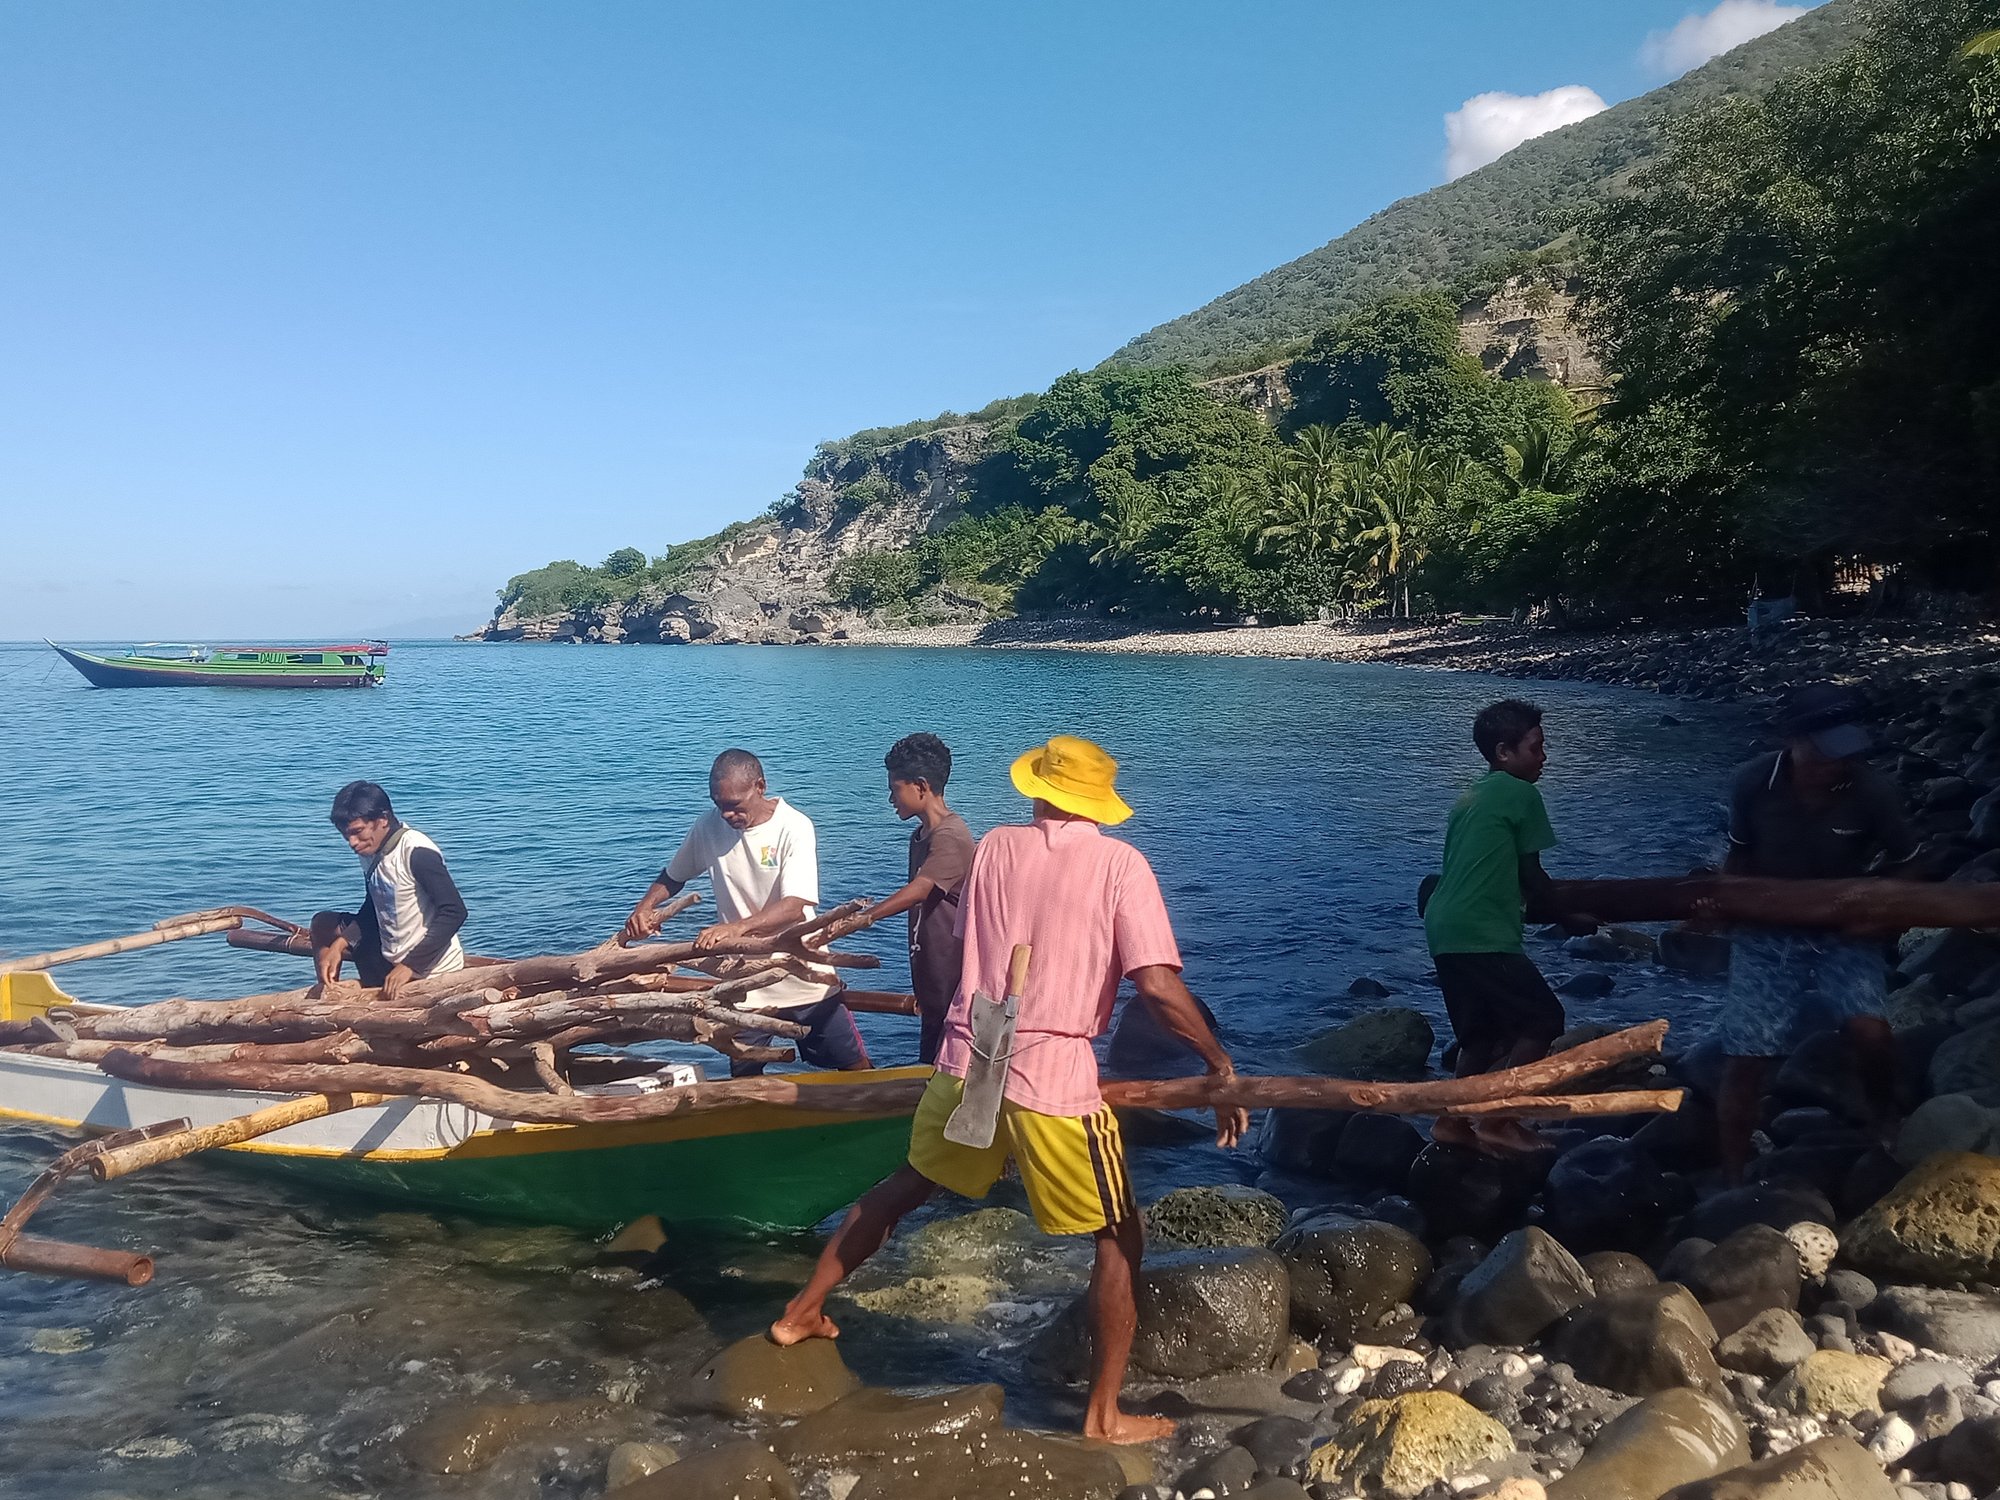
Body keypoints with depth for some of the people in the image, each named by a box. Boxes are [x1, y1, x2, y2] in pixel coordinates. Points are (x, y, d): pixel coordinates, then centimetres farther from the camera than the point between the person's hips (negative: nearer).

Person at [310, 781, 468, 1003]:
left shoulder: (416, 852, -24)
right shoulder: (370, 852, 1)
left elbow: (454, 912, -29)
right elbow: (371, 911, 12)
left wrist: (409, 966, -28)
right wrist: (339, 944, -4)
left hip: (431, 973, -8)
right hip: (390, 962, 8)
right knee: (323, 923, 13)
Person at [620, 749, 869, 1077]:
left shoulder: (794, 827, -16)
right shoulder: (709, 826, -4)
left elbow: (794, 906, -25)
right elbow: (673, 876, 13)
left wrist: (736, 928, -39)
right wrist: (646, 906, -7)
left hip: (802, 979, -3)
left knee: (856, 1068, 6)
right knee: (744, 1078, 12)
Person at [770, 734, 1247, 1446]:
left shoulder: (995, 847, 6)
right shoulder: (1120, 862, -7)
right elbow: (1159, 986, -15)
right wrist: (1221, 1066, -4)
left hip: (966, 1064, 5)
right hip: (1056, 1080, -4)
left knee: (904, 1185, 28)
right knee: (1119, 1240, 13)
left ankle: (802, 1312, 37)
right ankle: (1104, 1414, 17)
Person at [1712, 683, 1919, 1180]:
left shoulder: (1873, 791, -17)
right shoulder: (1754, 782, -15)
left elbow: (1905, 866, 1)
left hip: (1843, 933, 0)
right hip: (1766, 932, 0)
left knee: (1868, 1028, -23)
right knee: (1745, 1058, -3)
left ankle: (1884, 1122, 11)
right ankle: (1732, 1180, 14)